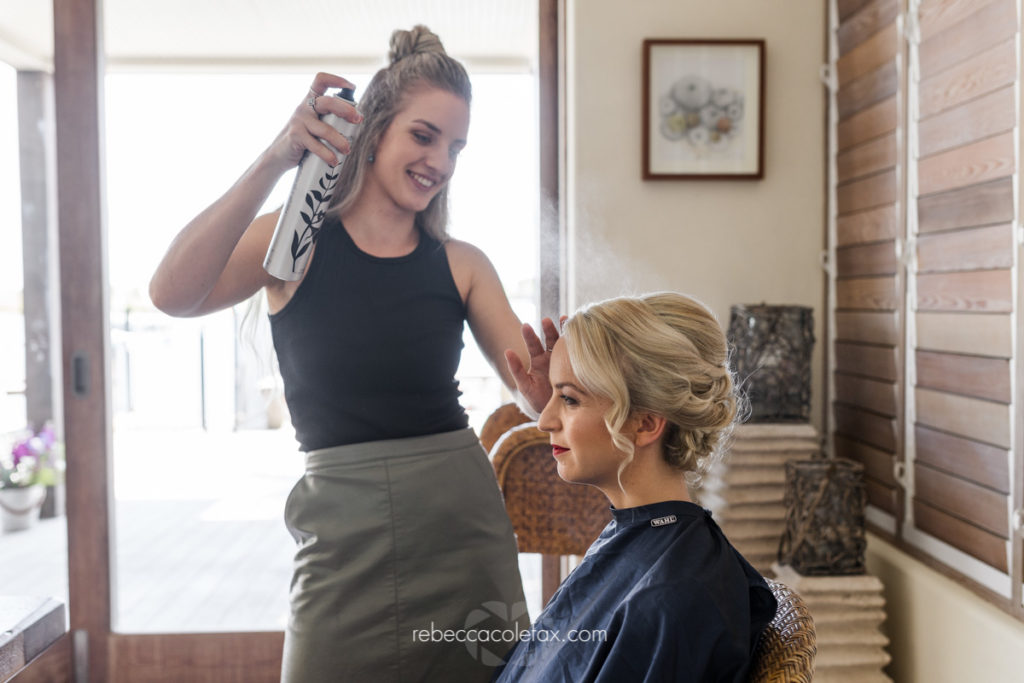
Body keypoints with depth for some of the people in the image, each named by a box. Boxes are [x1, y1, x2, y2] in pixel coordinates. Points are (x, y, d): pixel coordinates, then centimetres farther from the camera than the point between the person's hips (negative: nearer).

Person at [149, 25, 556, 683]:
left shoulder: (461, 264, 4)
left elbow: (539, 384, -3)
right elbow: (173, 295, -19)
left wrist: (549, 387, -27)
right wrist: (275, 160, -25)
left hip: (460, 516, 2)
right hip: (344, 531, -2)